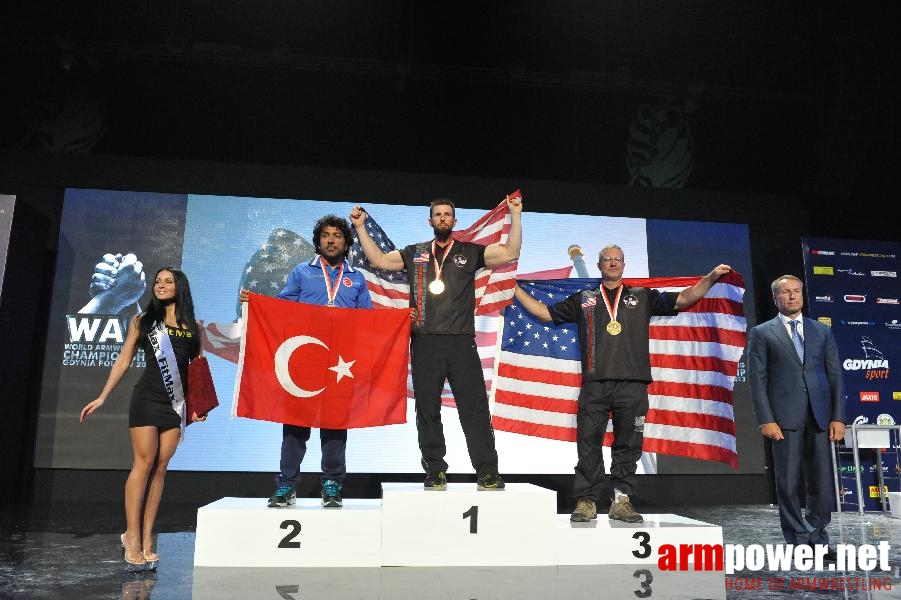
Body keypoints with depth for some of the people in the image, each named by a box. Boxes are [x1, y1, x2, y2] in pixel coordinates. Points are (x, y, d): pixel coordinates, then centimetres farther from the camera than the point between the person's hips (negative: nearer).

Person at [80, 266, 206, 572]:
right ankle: (133, 537, -1)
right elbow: (123, 360, 8)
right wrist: (102, 397, 2)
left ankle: (146, 537, 4)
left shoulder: (191, 327, 11)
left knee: (160, 467, 1)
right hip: (147, 398, -2)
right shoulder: (142, 320, 8)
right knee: (144, 462, -7)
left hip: (176, 403, 2)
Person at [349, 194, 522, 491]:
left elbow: (510, 253, 3)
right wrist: (361, 227, 14)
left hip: (461, 343, -2)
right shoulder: (414, 253, 16)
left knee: (475, 408, -3)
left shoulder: (470, 252, 11)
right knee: (427, 409, 5)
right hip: (425, 343, 2)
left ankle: (487, 473, 1)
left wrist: (515, 216, -3)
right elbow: (379, 259, 16)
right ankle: (435, 471, 14)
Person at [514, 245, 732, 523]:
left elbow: (684, 299, 10)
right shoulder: (583, 299, 18)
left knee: (628, 445, 3)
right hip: (594, 385, 0)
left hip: (632, 385, 0)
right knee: (589, 443, -2)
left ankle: (622, 500, 11)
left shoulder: (643, 297, 17)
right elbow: (544, 312, 21)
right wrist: (515, 288, 19)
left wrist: (711, 278, -3)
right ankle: (586, 501, 5)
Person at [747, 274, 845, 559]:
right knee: (789, 483, 2)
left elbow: (835, 375, 11)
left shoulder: (822, 331, 14)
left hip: (819, 416, 3)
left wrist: (838, 417, 2)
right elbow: (757, 379, -1)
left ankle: (817, 538, 20)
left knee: (822, 481, 5)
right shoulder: (762, 333, 5)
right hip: (785, 417, -3)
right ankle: (798, 540, 14)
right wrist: (766, 420, -9)